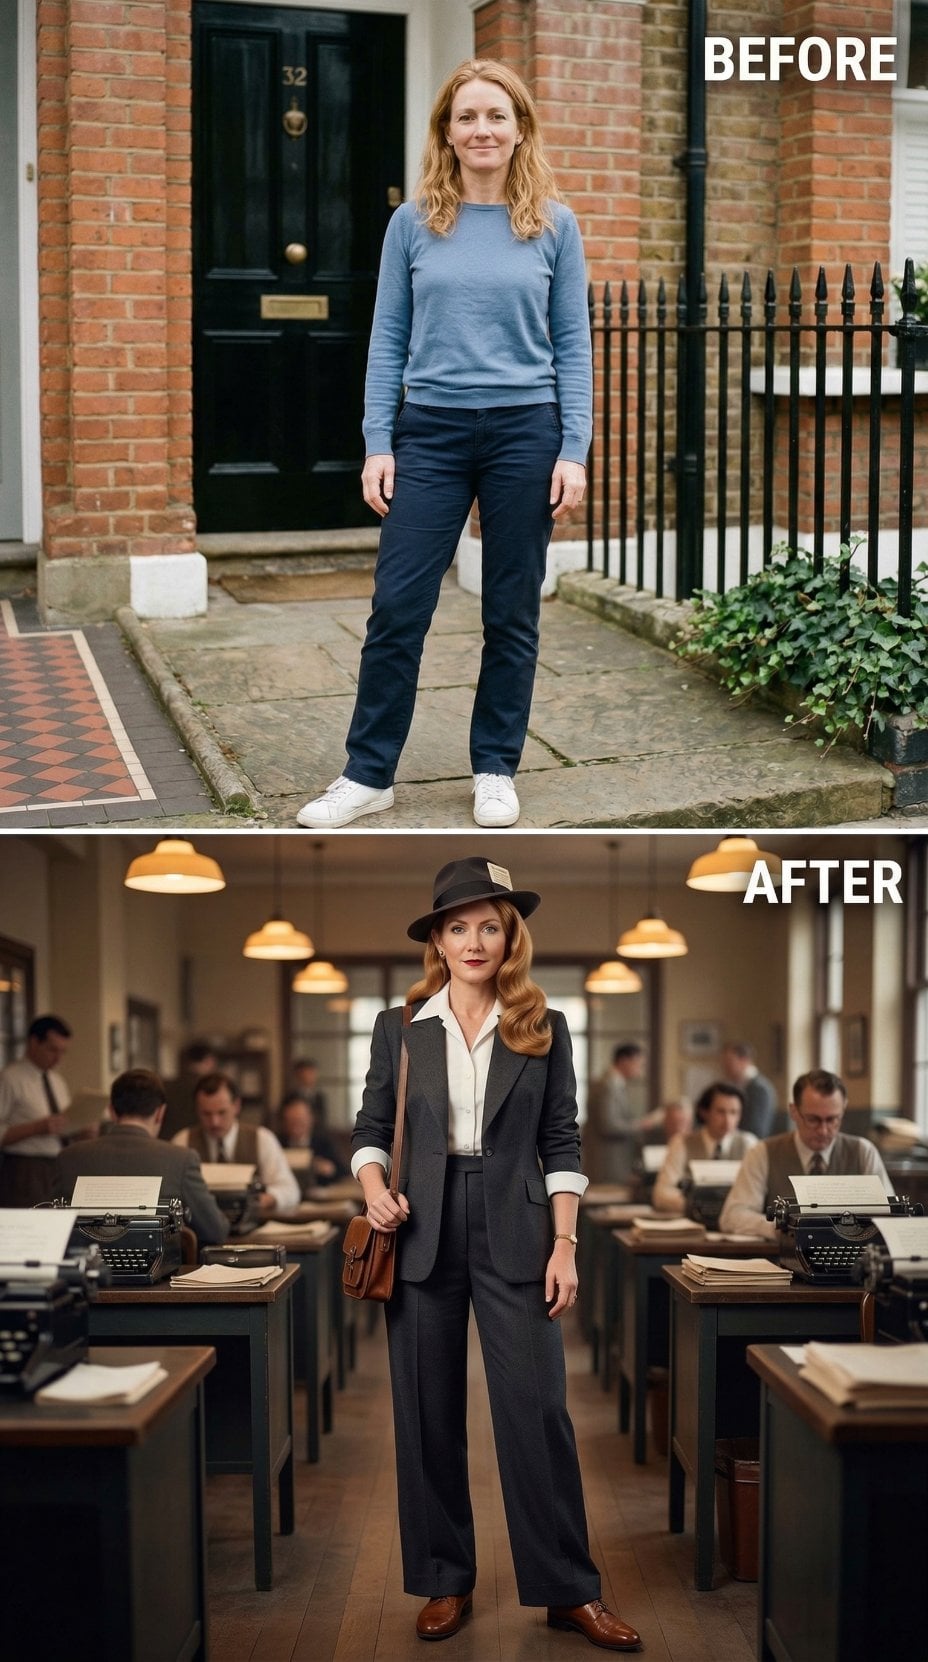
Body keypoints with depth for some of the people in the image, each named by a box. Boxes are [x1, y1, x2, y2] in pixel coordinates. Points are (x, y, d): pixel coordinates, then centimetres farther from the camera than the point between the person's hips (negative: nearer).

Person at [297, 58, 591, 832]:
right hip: (430, 432, 0)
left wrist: (574, 452, -5)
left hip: (525, 431, 0)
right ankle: (369, 773, 8)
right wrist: (378, 444, -3)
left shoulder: (554, 225, 3)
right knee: (398, 606, -2)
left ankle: (496, 768, 19)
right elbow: (388, 340, 5)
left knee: (512, 613, 7)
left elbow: (573, 344, 2)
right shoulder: (413, 223, 5)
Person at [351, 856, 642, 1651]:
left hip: (514, 1235, -1)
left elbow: (561, 1144, 3)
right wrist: (374, 1189, -10)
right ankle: (445, 1580, 18)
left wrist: (565, 1244, -5)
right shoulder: (400, 1027, 5)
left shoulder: (544, 1028, 3)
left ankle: (569, 1589, 5)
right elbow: (371, 1128, 10)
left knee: (537, 1409, -3)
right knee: (427, 1414, 6)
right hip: (424, 1235, 1)